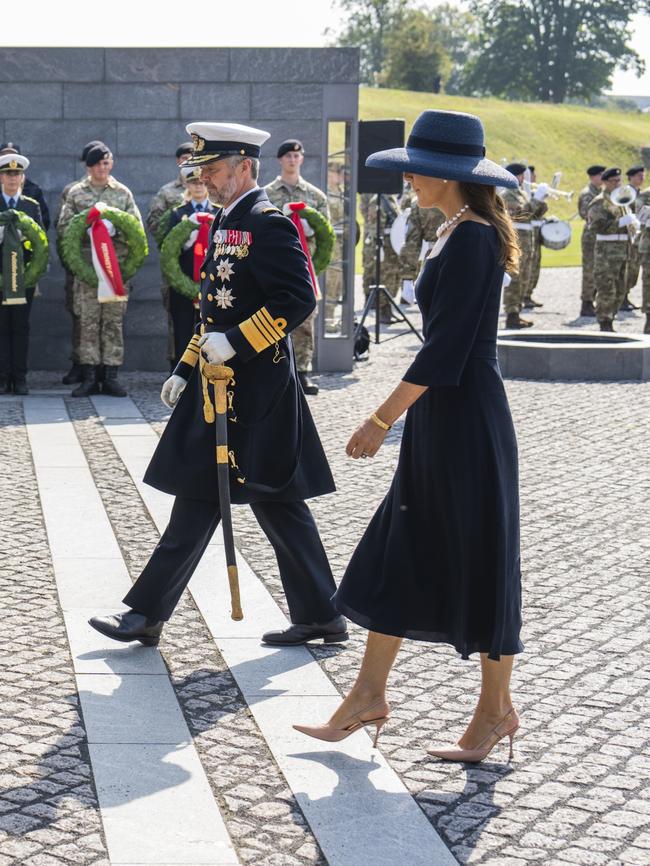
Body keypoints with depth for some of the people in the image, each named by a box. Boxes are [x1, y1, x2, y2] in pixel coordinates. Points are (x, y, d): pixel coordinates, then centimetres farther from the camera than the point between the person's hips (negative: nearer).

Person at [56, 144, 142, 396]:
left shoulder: (123, 193, 10)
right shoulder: (76, 193, 8)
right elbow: (63, 226, 4)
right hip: (86, 264, -1)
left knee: (114, 320, 2)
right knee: (88, 320, -2)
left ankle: (110, 375, 6)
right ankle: (89, 376, 2)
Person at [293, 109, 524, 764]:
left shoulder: (472, 238, -18)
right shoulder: (457, 232, 11)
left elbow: (444, 348, -22)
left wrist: (382, 419, -20)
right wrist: (396, 416, 22)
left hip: (465, 420, -10)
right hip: (438, 421, 10)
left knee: (478, 561, 2)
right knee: (396, 555, 12)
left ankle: (497, 709, 15)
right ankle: (368, 696, 19)